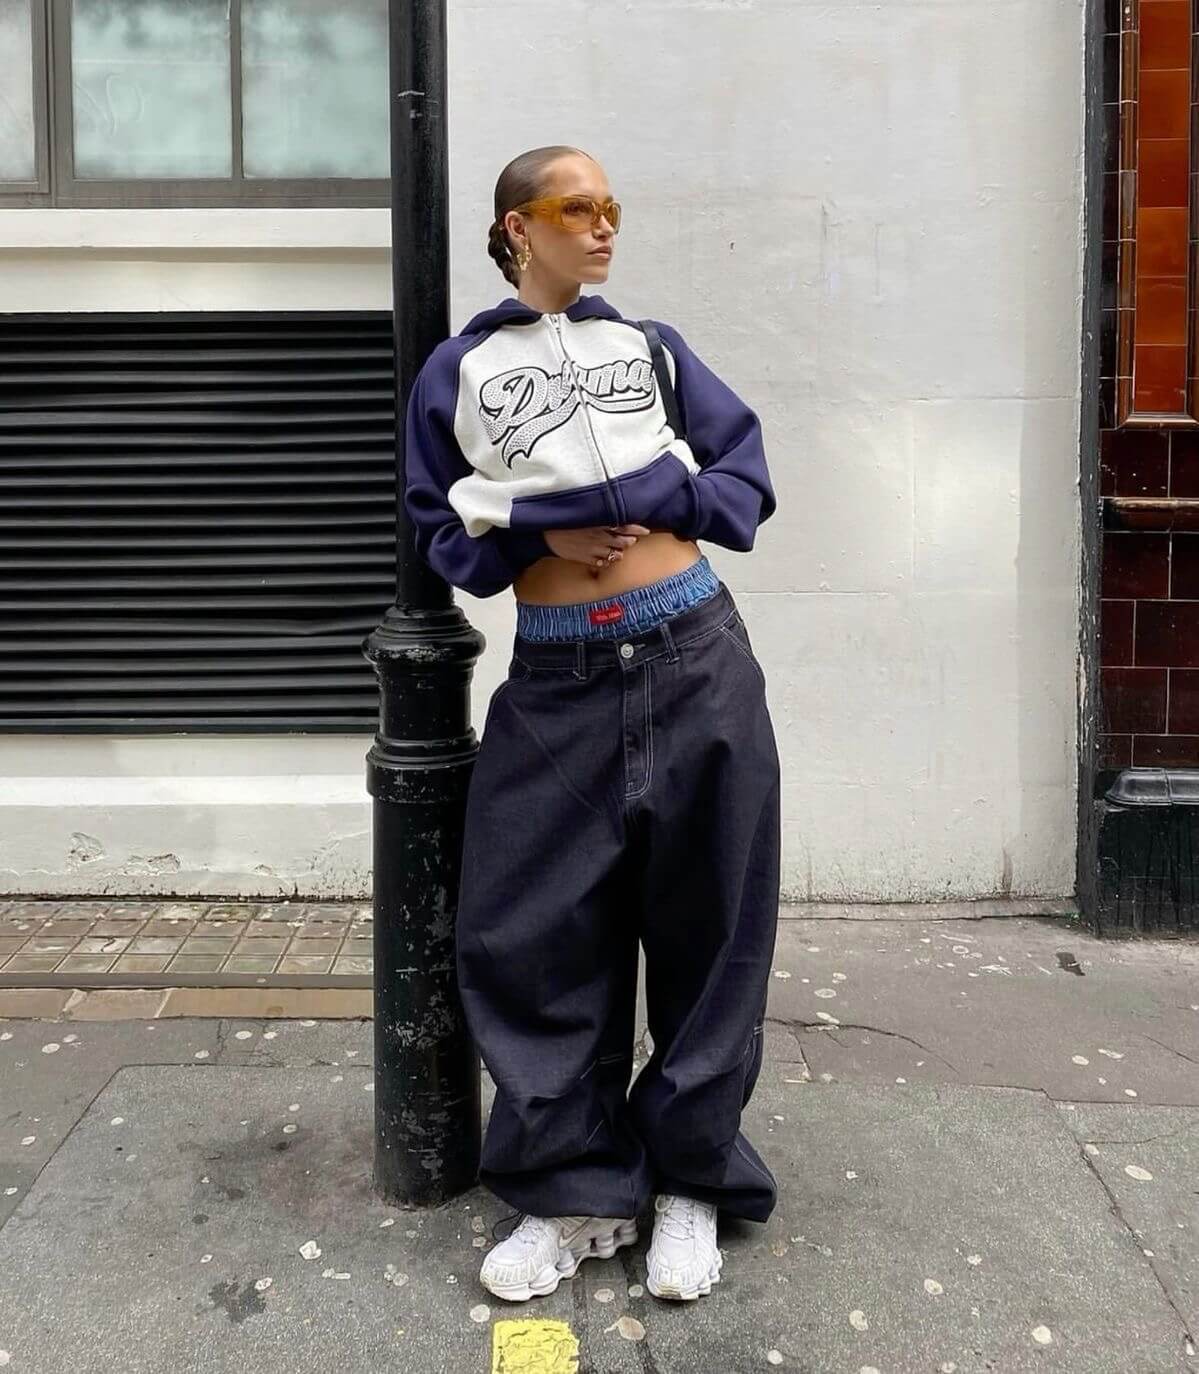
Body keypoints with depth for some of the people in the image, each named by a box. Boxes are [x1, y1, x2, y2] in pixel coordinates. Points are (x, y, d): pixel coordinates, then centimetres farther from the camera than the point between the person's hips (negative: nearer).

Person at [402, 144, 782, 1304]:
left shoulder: (652, 348, 12)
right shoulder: (455, 373, 7)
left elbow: (745, 472, 9)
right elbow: (443, 536, 7)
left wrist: (668, 507, -8)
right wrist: (540, 536, -10)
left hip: (695, 659, 1)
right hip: (556, 684, 0)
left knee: (704, 925, 6)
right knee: (537, 935, 1)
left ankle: (692, 1184, 22)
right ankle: (575, 1190, 19)